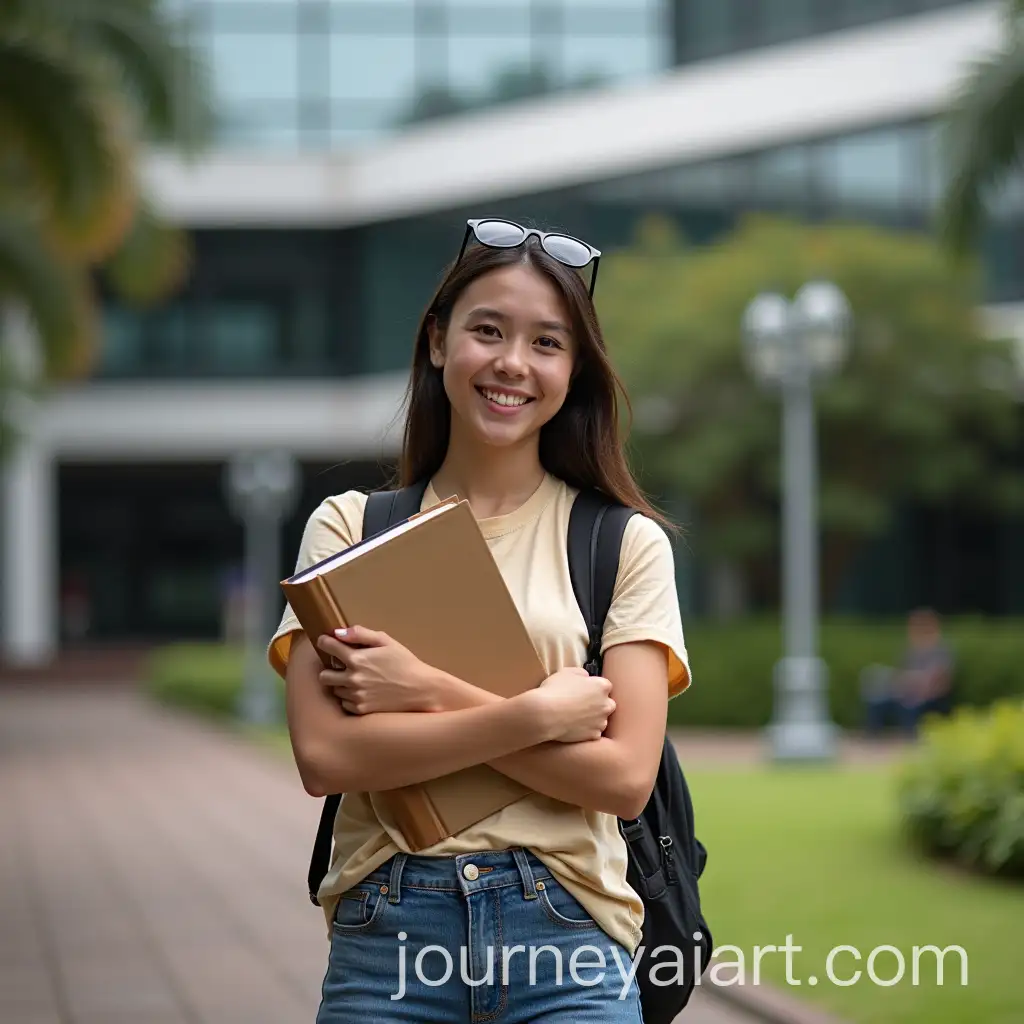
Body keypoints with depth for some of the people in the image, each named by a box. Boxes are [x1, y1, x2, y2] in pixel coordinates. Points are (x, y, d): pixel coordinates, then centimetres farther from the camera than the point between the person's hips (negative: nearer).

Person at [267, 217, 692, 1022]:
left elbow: (625, 776, -8)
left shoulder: (627, 542, 2)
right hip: (387, 934, 1)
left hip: (566, 935, 0)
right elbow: (324, 755, -8)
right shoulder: (349, 526, 4)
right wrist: (539, 713, -13)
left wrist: (429, 694, -13)